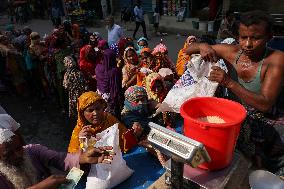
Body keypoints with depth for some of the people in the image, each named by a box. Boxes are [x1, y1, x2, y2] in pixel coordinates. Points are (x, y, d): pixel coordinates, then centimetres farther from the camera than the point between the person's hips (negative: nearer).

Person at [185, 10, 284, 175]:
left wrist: (229, 82, -34)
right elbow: (189, 50, 0)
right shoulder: (233, 52, -8)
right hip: (243, 116, 4)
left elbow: (265, 104, -27)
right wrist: (202, 46, -22)